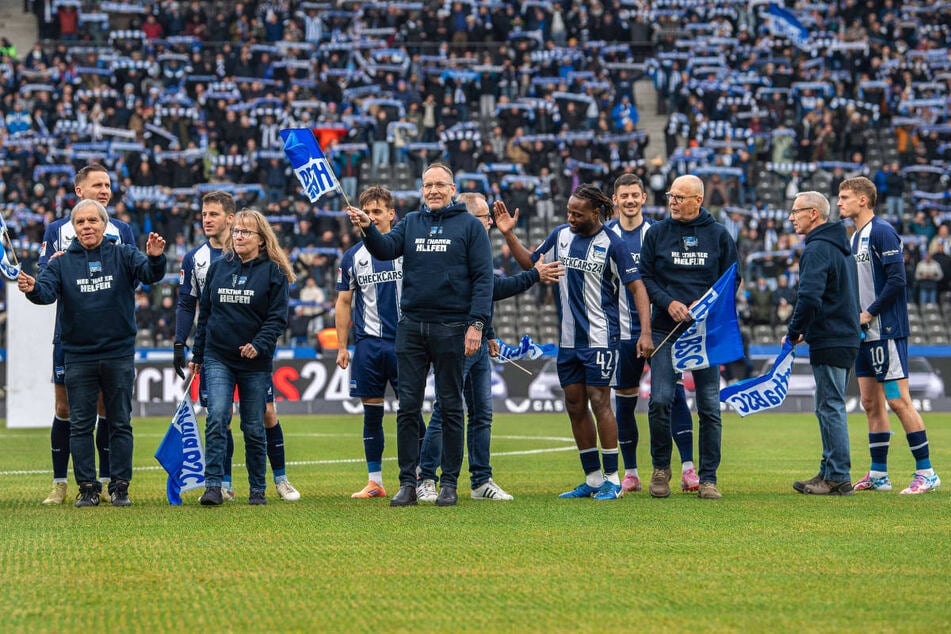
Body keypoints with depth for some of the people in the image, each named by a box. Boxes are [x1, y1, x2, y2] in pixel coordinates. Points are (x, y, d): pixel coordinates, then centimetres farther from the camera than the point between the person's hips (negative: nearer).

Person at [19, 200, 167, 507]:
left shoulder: (123, 255, 1)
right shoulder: (62, 262, 3)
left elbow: (150, 274, -14)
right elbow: (47, 291, -11)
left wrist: (155, 258, -37)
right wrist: (33, 289, -35)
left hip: (119, 355, -1)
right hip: (78, 356, 1)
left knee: (120, 424, 5)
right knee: (80, 425, 3)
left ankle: (119, 486, 12)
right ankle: (87, 487, 9)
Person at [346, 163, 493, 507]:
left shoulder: (469, 226, 1)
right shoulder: (410, 223, 11)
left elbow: (483, 277, -4)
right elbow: (385, 249, -5)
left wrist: (476, 324, -13)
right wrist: (367, 228, -26)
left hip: (451, 328, -3)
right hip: (411, 325, 3)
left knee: (450, 407, 4)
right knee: (407, 407, 2)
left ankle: (449, 482, 9)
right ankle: (407, 482, 6)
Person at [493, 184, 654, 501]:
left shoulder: (612, 244, -9)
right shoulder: (560, 235, 6)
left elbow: (637, 287, -7)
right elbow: (530, 263, 19)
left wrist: (645, 332, -15)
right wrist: (509, 234, 5)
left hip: (600, 337, -6)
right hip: (568, 339, 6)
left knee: (599, 402, -7)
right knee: (575, 406, 7)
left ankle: (612, 479, 0)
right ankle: (593, 478, 15)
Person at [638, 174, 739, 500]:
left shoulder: (718, 235, 5)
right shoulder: (657, 233, 6)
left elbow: (732, 279, 8)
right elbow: (644, 276, 5)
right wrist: (668, 303, -11)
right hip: (666, 330, 0)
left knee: (709, 406, 1)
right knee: (660, 401, -12)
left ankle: (708, 478, 9)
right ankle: (660, 468, 8)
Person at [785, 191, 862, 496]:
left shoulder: (818, 249, -14)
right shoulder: (840, 246, 18)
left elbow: (809, 297, -25)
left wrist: (793, 333, -12)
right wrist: (803, 331, 18)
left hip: (829, 343, -10)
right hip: (846, 337, 10)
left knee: (831, 408, -6)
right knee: (829, 408, 15)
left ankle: (838, 477, -4)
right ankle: (830, 472, 19)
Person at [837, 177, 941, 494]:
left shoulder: (882, 232, -11)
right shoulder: (855, 238, 17)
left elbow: (897, 280, -19)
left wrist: (869, 313, -15)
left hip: (887, 331, -9)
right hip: (865, 335, 9)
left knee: (898, 400, -9)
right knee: (871, 403, 9)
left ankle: (926, 473, -5)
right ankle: (878, 475, 14)